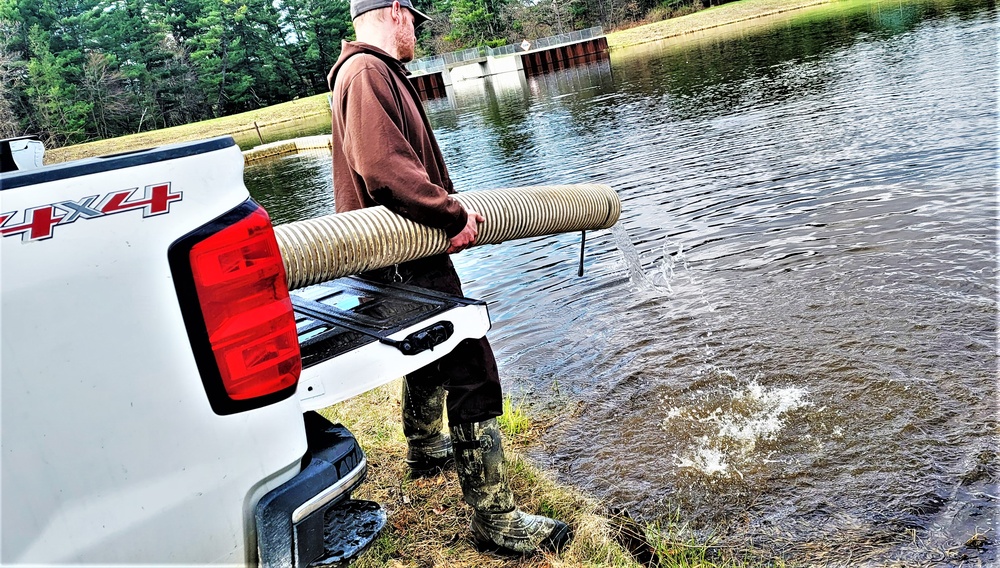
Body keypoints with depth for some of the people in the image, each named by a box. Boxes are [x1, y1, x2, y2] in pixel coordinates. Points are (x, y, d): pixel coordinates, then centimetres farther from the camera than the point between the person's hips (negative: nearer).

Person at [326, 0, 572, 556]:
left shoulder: (377, 72, 19)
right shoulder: (367, 71, -16)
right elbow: (384, 169, -29)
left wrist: (450, 204, 9)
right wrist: (453, 213, -22)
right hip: (407, 260, -12)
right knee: (471, 373, -9)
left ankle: (426, 448, 51)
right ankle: (495, 519, -1)